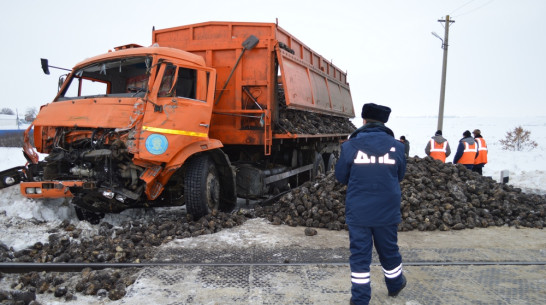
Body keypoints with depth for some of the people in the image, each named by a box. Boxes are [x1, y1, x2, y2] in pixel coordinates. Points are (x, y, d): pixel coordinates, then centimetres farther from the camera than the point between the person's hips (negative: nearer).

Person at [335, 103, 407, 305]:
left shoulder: (350, 146, -10)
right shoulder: (396, 146, -3)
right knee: (389, 251, 22)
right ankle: (395, 285, 44)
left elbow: (341, 177, 1)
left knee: (359, 255, 8)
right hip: (387, 212, 2)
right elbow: (400, 176, 10)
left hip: (358, 212, -2)